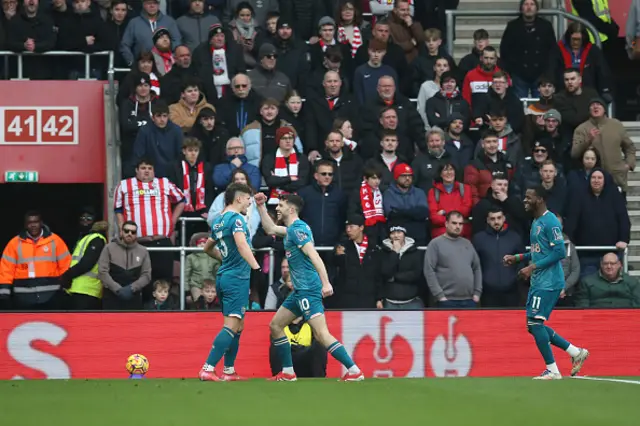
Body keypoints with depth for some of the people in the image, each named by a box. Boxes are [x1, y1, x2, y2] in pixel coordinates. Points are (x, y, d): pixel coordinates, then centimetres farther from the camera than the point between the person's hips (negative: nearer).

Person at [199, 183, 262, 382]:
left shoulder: (218, 221, 16)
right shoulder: (236, 218, -11)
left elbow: (208, 248, 30)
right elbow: (242, 244, -28)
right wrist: (256, 267, -33)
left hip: (224, 276, 10)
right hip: (237, 278, -10)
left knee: (238, 326, 16)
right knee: (232, 326, -12)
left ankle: (229, 371, 16)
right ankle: (207, 369, -18)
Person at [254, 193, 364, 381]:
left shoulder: (298, 229, -13)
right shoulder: (292, 229, 16)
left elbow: (314, 256, -23)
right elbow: (270, 229, 34)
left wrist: (326, 283, -31)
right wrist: (261, 206, 28)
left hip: (308, 289, -11)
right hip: (300, 290, 11)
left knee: (321, 333, -18)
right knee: (275, 325, 15)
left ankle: (354, 371, -21)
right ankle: (287, 373, 18)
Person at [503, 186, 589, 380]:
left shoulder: (550, 221, -14)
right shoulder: (536, 222, 17)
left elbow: (560, 252, -20)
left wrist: (533, 267, -21)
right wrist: (517, 258, 15)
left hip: (549, 282, -10)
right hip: (537, 282, 10)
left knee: (535, 322, -13)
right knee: (534, 325, 10)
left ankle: (552, 370, -5)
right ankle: (576, 352, 18)